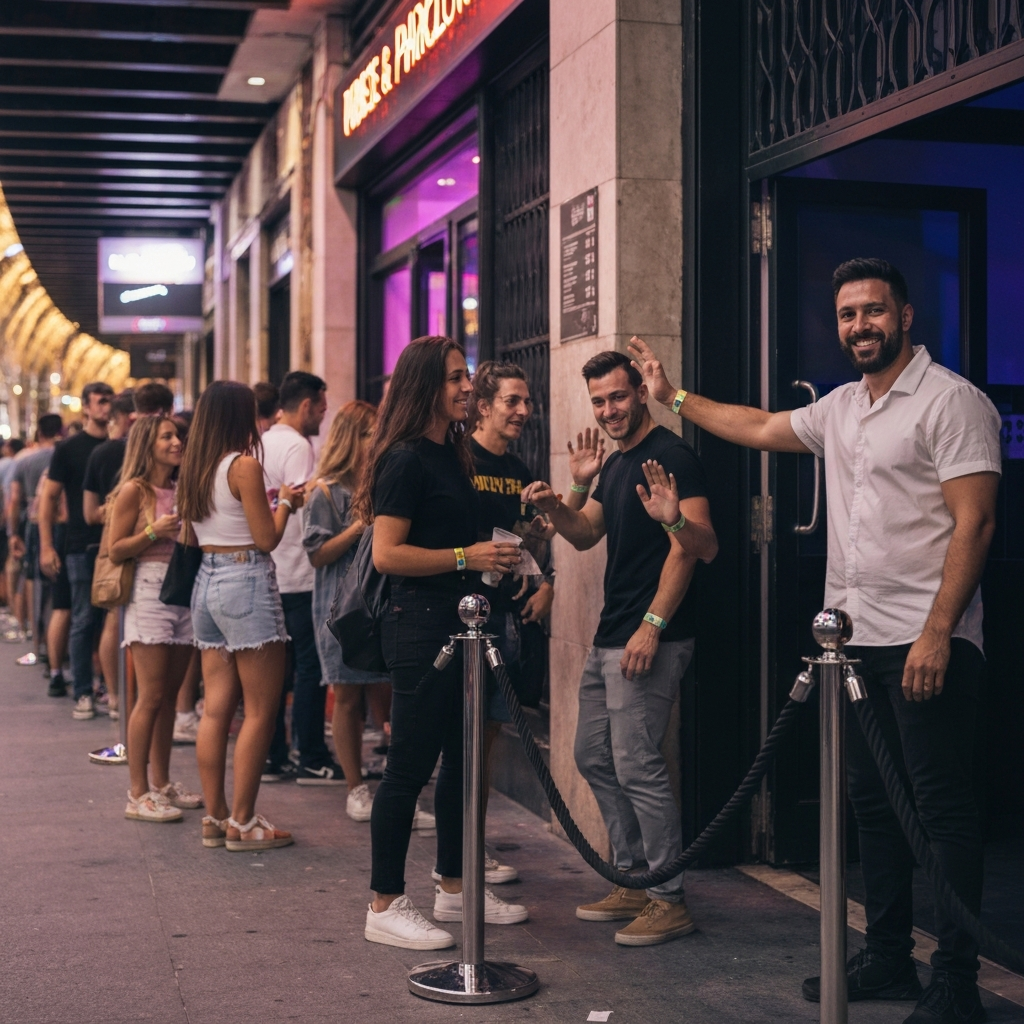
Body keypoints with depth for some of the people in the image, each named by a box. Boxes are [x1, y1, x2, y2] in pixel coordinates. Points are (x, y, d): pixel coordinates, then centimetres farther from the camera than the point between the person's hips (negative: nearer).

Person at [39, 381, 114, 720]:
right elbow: (49, 498, 1)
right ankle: (83, 694, 5)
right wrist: (46, 546, -7)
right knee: (85, 621, 0)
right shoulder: (69, 449, 1)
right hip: (83, 547, -2)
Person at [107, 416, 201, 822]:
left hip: (184, 591, 6)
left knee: (170, 696, 10)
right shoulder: (134, 491, -4)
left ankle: (161, 783, 18)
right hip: (149, 590, -6)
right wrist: (154, 532, -17)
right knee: (151, 697, -8)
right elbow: (115, 551, -6)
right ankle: (138, 795, -4)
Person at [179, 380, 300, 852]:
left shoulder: (193, 468, 10)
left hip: (207, 579, 8)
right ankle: (242, 823, 1)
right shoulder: (244, 466, -13)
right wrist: (285, 503, 6)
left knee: (216, 708, 10)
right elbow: (266, 538, -13)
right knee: (260, 711, -1)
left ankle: (215, 818, 14)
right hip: (246, 581, -8)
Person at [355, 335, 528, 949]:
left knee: (461, 760, 15)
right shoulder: (406, 460, -14)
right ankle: (386, 907, 5)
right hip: (420, 625, -10)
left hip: (456, 621, 10)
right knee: (410, 766, -3)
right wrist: (465, 557, -20)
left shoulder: (451, 454, 14)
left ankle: (454, 888, 27)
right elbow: (387, 553, -20)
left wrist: (493, 558, 12)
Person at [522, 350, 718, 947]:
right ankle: (632, 880, 23)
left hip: (651, 639, -10)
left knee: (637, 764, -10)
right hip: (610, 638, 10)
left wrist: (653, 624, -24)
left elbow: (699, 544, -20)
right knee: (594, 757, 14)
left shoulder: (670, 455, -12)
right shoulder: (615, 463, 18)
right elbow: (586, 535, 23)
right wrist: (556, 505, 1)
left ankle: (670, 899, -1)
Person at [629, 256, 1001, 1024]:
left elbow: (974, 523, -15)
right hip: (855, 638, 8)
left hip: (926, 642, -8)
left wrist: (938, 632, -21)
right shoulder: (840, 408, 15)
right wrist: (675, 398, 33)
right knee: (872, 802, 13)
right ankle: (888, 959, 24)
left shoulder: (950, 401, -9)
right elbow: (760, 429, 31)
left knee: (943, 806, -4)